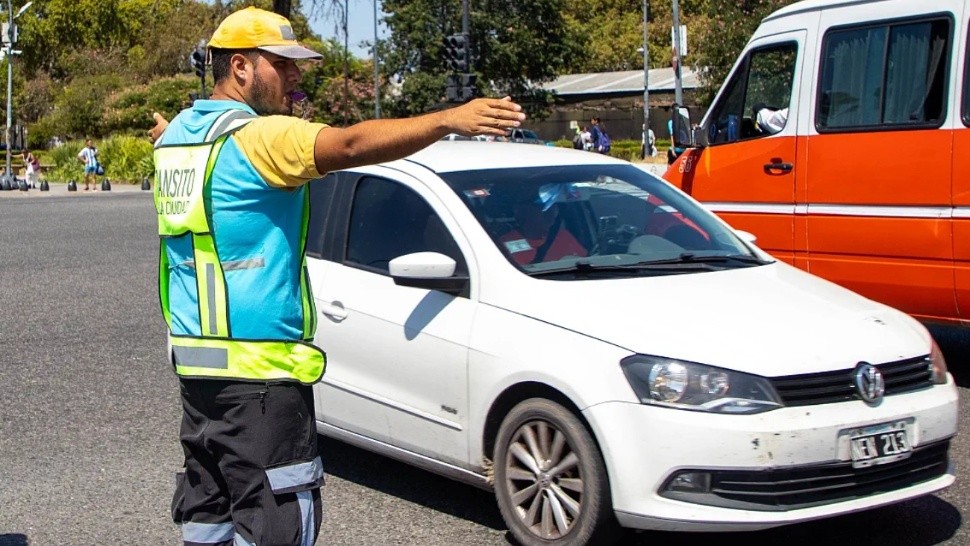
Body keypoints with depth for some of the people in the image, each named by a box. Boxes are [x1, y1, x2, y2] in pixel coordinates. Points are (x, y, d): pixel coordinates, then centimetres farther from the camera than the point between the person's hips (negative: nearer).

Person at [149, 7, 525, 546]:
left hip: (194, 361, 10)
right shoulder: (257, 136, -16)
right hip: (257, 369, -10)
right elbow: (350, 145, -32)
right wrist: (449, 119, -38)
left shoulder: (179, 135, 12)